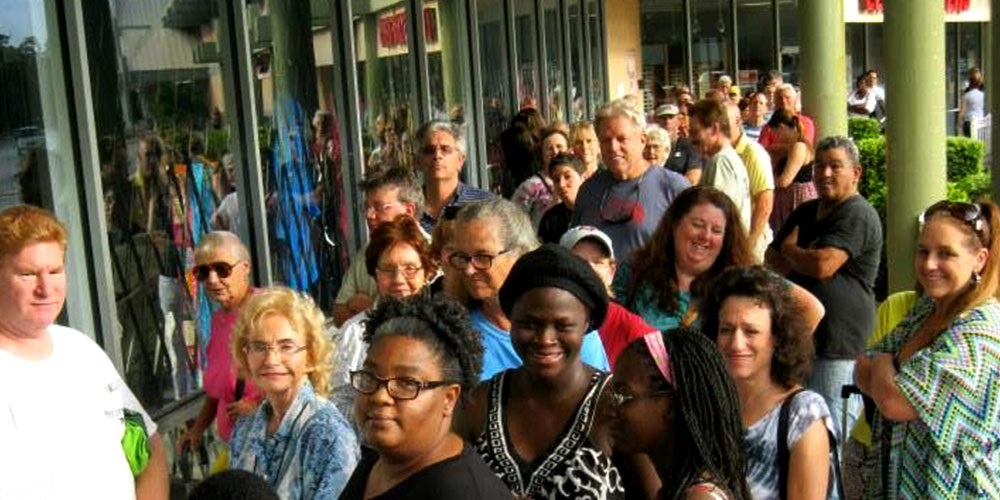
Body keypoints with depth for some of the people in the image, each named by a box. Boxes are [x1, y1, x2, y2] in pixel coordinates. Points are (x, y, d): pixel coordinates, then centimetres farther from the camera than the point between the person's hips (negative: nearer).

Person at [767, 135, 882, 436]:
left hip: (840, 344, -8)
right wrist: (803, 259, -5)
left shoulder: (858, 215, -11)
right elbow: (772, 260, 16)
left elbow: (822, 265, -22)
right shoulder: (805, 212, 17)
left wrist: (790, 249, -2)